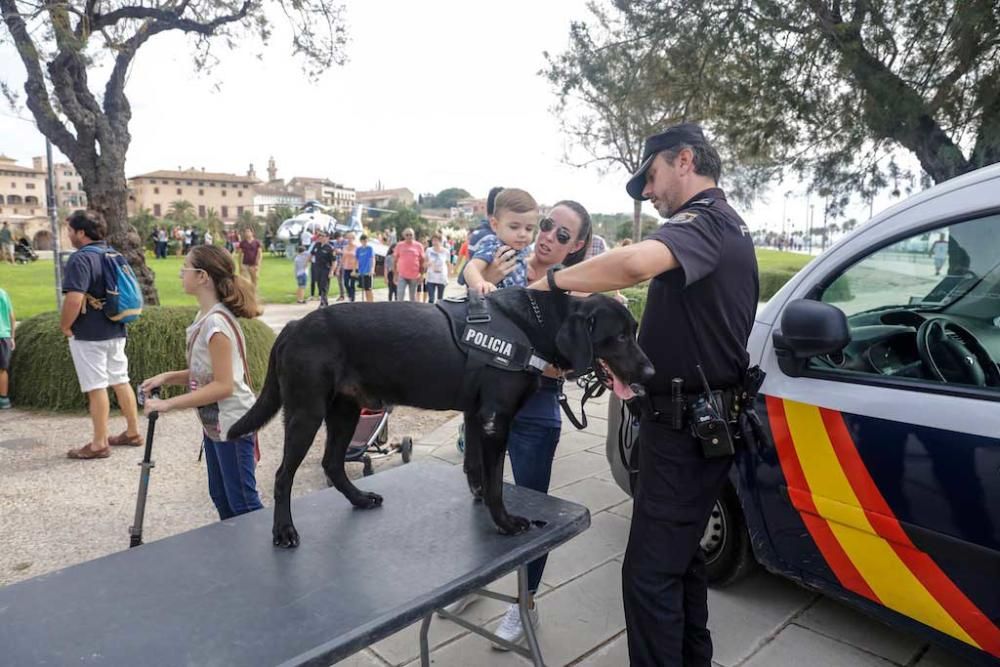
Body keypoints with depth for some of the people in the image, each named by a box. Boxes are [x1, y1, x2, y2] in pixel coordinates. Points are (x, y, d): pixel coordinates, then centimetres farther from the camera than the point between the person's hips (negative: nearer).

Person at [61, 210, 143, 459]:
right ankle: (133, 432, 23)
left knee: (96, 387, -1)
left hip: (89, 335, -8)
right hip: (116, 331, 8)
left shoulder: (80, 258, -17)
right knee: (121, 381, 14)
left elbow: (74, 299, -27)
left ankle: (99, 444, 8)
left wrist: (65, 326, -12)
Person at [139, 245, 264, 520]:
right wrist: (167, 377, 0)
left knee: (243, 503, 0)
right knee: (221, 498, 18)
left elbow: (223, 385, -23)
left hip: (231, 424, -10)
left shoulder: (216, 323, -22)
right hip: (214, 423, 10)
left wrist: (169, 404, -20)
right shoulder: (205, 317, 7)